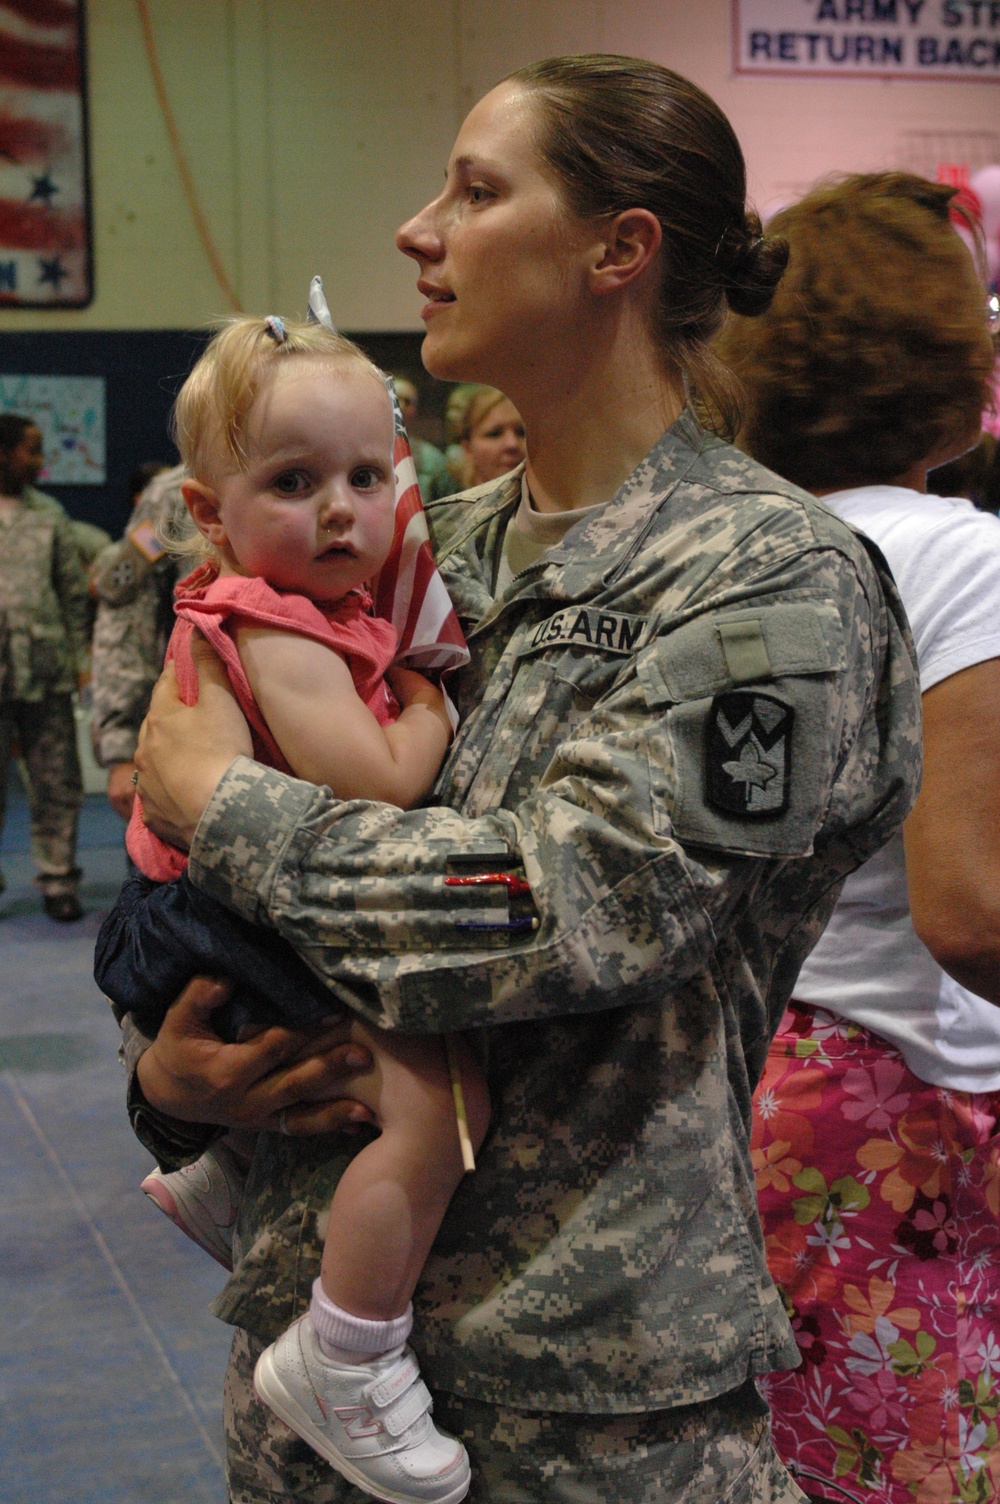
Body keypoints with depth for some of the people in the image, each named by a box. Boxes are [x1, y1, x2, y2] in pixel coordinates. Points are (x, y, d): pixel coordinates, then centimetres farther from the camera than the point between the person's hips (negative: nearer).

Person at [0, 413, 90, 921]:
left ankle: (58, 879, 12)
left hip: (46, 673, 2)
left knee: (56, 784, 3)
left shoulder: (48, 514, 11)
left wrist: (79, 659, 8)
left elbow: (74, 592, 13)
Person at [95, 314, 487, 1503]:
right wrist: (435, 701, -10)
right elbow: (380, 782, -29)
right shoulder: (279, 635, -22)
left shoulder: (308, 609, 10)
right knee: (436, 1095, -25)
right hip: (276, 922, -11)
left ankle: (219, 1178, 46)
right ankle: (342, 1364, -14)